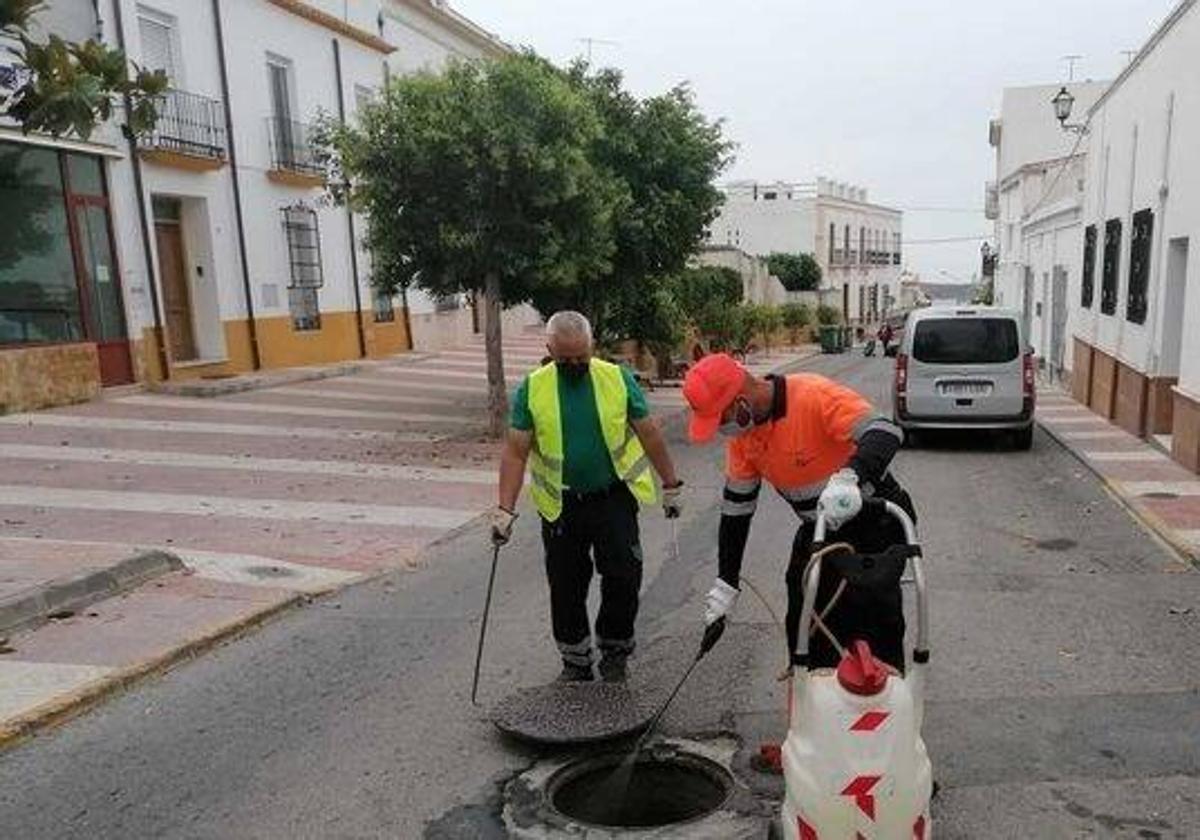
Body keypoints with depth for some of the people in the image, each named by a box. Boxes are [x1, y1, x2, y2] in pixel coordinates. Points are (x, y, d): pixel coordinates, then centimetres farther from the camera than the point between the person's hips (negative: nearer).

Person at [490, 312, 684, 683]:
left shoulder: (618, 379, -5)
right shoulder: (532, 388, -5)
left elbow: (650, 435, 2)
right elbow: (516, 452, -5)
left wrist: (671, 486, 5)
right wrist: (505, 510, -10)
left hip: (614, 499, -1)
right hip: (561, 506, 1)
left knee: (624, 578, -1)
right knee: (566, 588, 10)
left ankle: (614, 652, 24)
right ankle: (575, 662, 30)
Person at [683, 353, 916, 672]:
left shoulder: (815, 395, -27)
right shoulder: (743, 433, -6)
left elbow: (886, 433, -37)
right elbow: (736, 508, 0)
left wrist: (848, 478, -56)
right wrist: (726, 582, 0)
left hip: (875, 521, -7)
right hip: (818, 527, 7)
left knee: (877, 628, -7)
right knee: (803, 627, 12)